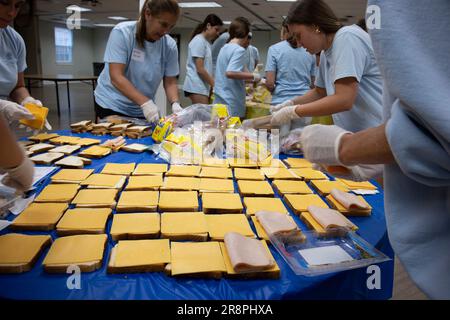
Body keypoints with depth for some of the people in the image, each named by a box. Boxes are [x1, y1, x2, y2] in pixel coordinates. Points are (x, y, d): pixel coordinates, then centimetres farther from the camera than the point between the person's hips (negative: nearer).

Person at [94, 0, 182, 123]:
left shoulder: (170, 45, -8)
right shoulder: (122, 32, -17)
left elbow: (170, 82, -4)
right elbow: (116, 77, -24)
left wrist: (175, 104, -25)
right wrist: (145, 102, -36)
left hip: (143, 111, 3)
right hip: (111, 105, -3)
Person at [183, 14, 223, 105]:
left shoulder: (207, 42, 18)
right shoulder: (199, 41, -9)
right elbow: (200, 69, -15)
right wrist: (215, 85, -11)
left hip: (203, 86, 9)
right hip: (197, 86, -9)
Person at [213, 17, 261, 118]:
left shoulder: (225, 48, 14)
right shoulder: (239, 50, -11)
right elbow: (230, 73, -25)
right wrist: (253, 76, -16)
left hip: (219, 101, 8)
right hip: (232, 104, -8)